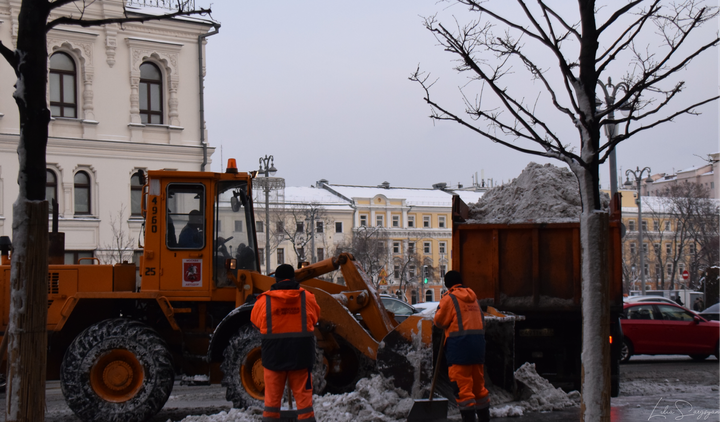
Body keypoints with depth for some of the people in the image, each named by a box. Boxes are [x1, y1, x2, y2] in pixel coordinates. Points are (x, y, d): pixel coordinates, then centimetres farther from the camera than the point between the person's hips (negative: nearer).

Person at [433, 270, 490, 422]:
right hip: (478, 343, 7)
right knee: (478, 382, 16)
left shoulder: (449, 298, -6)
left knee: (462, 383, -5)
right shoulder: (473, 297, 15)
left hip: (459, 343, -7)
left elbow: (439, 321, -3)